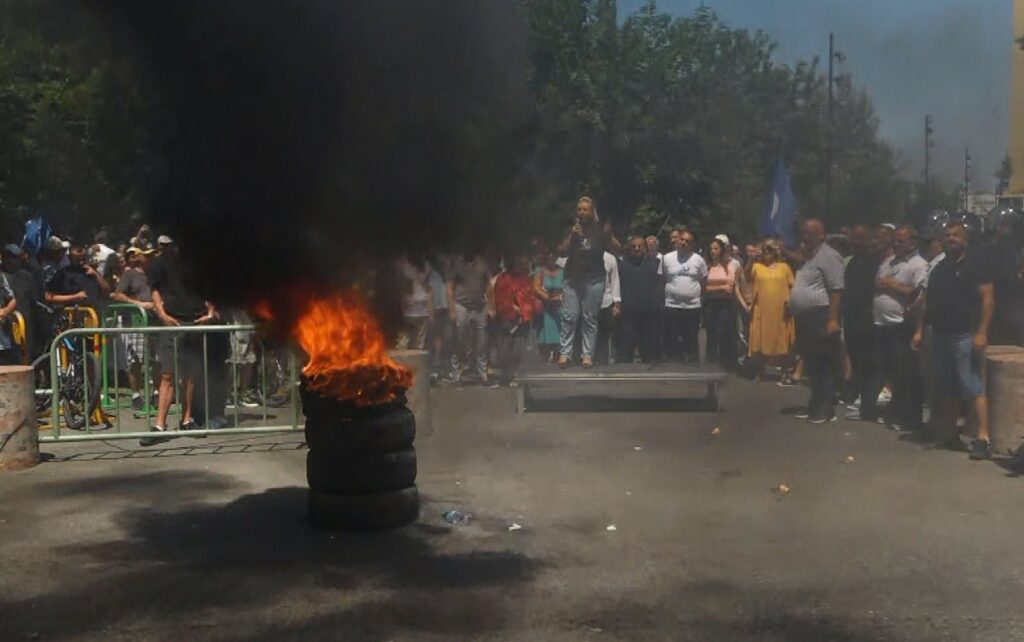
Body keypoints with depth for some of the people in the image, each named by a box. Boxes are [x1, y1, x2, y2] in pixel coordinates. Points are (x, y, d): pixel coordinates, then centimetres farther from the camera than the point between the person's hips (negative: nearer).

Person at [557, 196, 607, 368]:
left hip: (593, 279, -2)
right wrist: (571, 235, -7)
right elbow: (564, 251, 6)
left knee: (589, 318, -4)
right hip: (572, 278, 2)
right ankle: (564, 353, -6)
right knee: (569, 316, -6)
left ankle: (587, 354, -3)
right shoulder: (572, 228, 13)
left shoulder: (599, 229, 7)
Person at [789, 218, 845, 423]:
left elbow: (836, 290, -19)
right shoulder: (808, 256, 19)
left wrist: (833, 320, -24)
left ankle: (825, 409, 0)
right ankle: (815, 406, 21)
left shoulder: (828, 256, -12)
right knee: (811, 366, 13)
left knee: (824, 367, -4)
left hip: (820, 318, -10)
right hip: (805, 319, 10)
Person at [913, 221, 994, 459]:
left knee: (972, 387, -11)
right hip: (940, 335, 7)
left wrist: (981, 333, -19)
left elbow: (988, 299, -11)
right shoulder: (939, 269, 17)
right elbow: (928, 302, 20)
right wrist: (920, 330, 13)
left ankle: (983, 439, -12)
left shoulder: (975, 264, -4)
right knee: (946, 388, 13)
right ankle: (946, 432, 22)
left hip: (964, 336, -7)